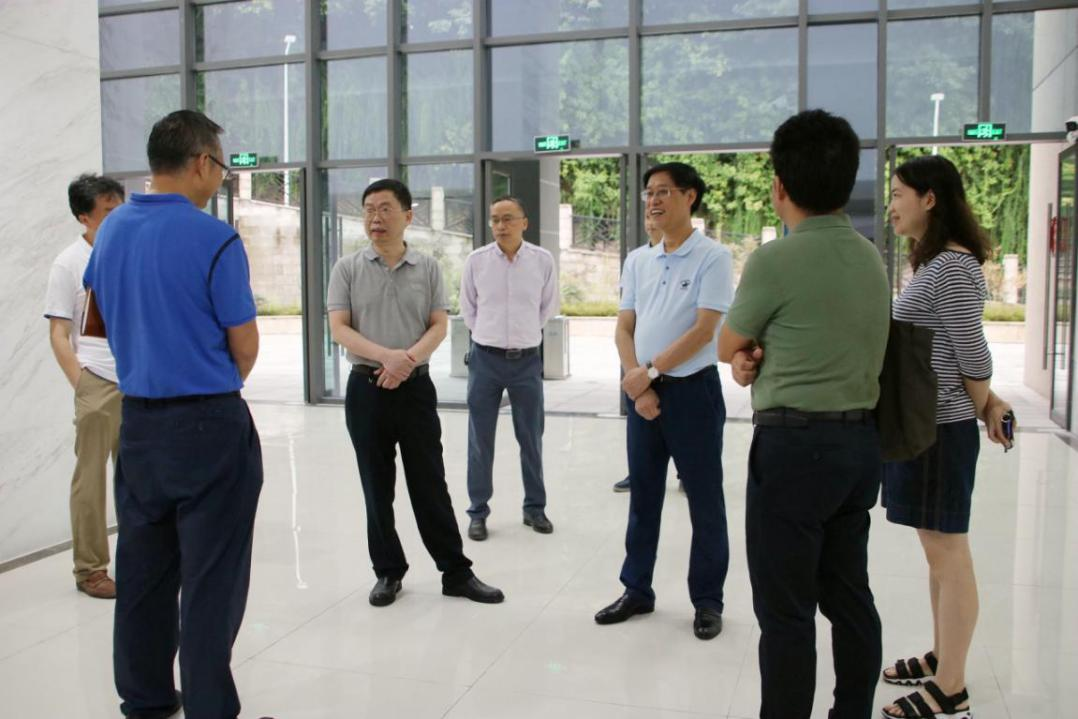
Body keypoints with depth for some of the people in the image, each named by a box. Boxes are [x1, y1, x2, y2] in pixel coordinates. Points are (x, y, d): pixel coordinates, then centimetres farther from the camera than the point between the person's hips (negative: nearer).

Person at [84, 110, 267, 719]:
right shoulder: (216, 240, -15)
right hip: (210, 424, -7)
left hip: (138, 419, 7)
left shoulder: (111, 231, 5)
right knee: (211, 578, 2)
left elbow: (102, 318, 17)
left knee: (143, 569, 17)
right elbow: (245, 347, -11)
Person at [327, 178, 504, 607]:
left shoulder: (427, 268, 4)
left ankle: (456, 571, 14)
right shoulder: (347, 268, 2)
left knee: (430, 483, 4)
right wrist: (385, 356, -20)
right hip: (366, 387, 0)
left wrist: (408, 359, -17)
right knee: (377, 486, 8)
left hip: (416, 386, 0)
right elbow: (339, 328, -5)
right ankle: (388, 572, 22)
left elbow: (439, 326, 1)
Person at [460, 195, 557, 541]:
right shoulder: (476, 260, -4)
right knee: (480, 441, 5)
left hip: (527, 359, 1)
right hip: (485, 358, 0)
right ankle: (478, 512, 17)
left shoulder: (543, 260, -4)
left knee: (531, 439, 10)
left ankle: (535, 507, 24)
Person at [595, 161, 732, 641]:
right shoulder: (638, 261, 9)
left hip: (692, 389, -5)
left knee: (704, 501, 5)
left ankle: (707, 601, 19)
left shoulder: (713, 258, -8)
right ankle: (637, 590, 27)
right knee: (642, 495, 14)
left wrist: (650, 372, -13)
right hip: (641, 392, 6)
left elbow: (704, 331, -15)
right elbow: (624, 329, 7)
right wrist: (637, 384, -6)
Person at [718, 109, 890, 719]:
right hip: (862, 441, 8)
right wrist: (762, 354, -1)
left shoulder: (775, 260, -15)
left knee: (786, 610, 2)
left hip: (796, 445, -8)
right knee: (851, 597, 16)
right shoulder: (871, 258, 9)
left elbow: (727, 347, -1)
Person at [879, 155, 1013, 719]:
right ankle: (942, 658, 32)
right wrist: (987, 403, 8)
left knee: (948, 553, -1)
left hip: (940, 430, -10)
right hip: (917, 425, 10)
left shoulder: (954, 269, -17)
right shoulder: (933, 265, 14)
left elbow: (973, 355, -15)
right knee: (937, 551, 18)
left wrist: (985, 411, 0)